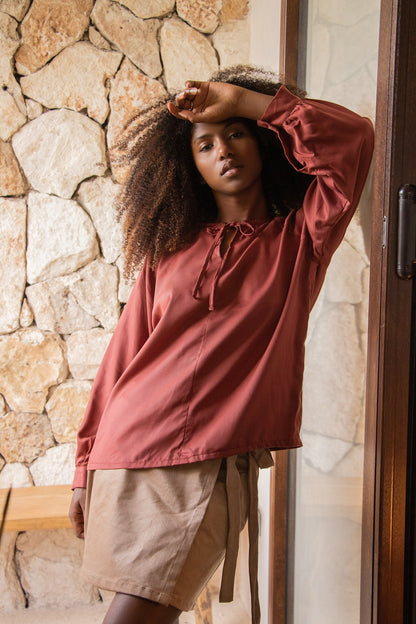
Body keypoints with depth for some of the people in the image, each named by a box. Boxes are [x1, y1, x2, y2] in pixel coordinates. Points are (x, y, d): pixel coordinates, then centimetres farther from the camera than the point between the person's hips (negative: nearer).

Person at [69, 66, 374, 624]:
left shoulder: (299, 241, 6)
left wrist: (241, 101, -1)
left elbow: (353, 138, -7)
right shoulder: (170, 250, 11)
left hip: (214, 467, -3)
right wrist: (87, 468, 11)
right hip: (126, 456, 3)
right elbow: (123, 357, 11)